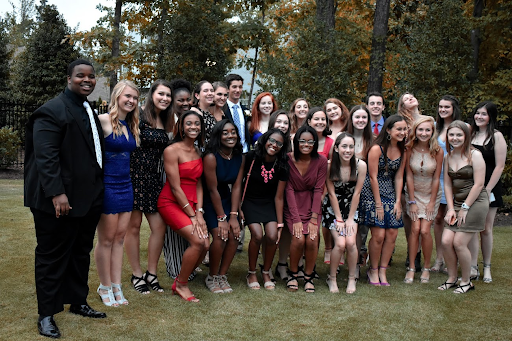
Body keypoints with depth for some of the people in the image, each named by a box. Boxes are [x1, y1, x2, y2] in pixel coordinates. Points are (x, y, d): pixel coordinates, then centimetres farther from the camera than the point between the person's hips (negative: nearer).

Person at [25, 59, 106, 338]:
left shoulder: (90, 111, 15)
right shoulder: (52, 111, -12)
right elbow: (45, 156, -19)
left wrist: (99, 189, 14)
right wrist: (57, 193, -26)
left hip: (88, 198, 8)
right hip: (62, 200, -8)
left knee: (82, 253, 18)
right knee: (53, 256, 3)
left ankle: (78, 302, 32)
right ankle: (46, 315, 14)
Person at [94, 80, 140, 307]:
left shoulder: (132, 125, 11)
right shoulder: (103, 120, -11)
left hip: (126, 186, 7)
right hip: (108, 186, -7)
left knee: (119, 238, 10)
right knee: (106, 239, 4)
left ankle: (116, 287, 18)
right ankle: (105, 287, 18)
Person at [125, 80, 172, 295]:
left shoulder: (165, 122, 12)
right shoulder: (139, 118, -9)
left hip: (154, 178, 6)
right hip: (135, 176, -6)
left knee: (159, 227, 3)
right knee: (134, 225, 2)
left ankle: (151, 274, 18)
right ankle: (136, 275, 14)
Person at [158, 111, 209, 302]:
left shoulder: (198, 152, 12)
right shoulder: (172, 150, -10)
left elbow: (198, 184, 9)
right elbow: (175, 187, -13)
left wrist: (199, 212, -4)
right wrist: (192, 216, -13)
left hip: (190, 204, 7)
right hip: (171, 203, -6)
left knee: (206, 244, -11)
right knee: (197, 241, -22)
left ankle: (180, 282, 10)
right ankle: (181, 285, 0)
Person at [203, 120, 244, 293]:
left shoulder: (239, 158, -4)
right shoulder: (211, 157, -22)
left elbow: (236, 187, -5)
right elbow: (213, 190, -19)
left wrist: (233, 216, -11)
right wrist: (221, 218, -16)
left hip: (227, 199, 5)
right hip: (209, 201, -5)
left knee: (234, 234, -11)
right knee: (219, 235, -19)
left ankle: (222, 275, 7)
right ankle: (212, 277, 2)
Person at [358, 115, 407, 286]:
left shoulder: (402, 150, 4)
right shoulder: (376, 149, -15)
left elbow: (398, 177, 6)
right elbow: (373, 177, -13)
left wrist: (398, 202, 0)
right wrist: (378, 204, -12)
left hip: (390, 193, 6)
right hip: (372, 192, -6)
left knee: (392, 233, -1)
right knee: (379, 234, -9)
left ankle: (382, 271, 13)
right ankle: (373, 271, 10)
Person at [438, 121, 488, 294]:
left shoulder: (474, 155, -9)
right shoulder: (448, 157, 10)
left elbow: (478, 184, -13)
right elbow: (447, 184, 10)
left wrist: (465, 208, -12)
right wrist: (451, 208, 0)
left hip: (475, 203, -6)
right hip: (457, 203, 6)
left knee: (459, 243, -9)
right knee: (446, 241, -6)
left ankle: (466, 282, 10)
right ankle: (451, 278, 13)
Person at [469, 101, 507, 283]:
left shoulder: (496, 136, -5)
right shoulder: (470, 134, 9)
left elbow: (499, 166, -9)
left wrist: (487, 190, -13)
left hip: (489, 188, -4)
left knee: (486, 229, 5)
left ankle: (487, 267, 19)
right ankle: (473, 267, 7)